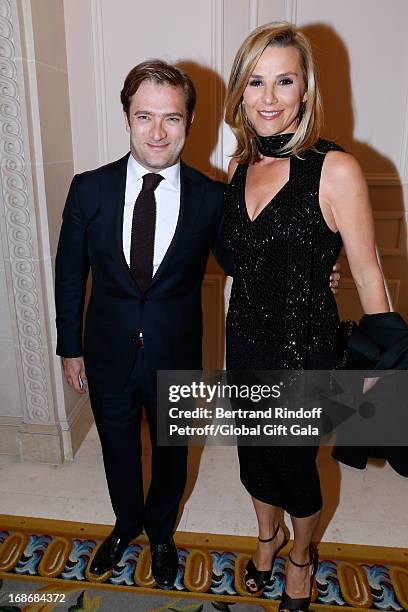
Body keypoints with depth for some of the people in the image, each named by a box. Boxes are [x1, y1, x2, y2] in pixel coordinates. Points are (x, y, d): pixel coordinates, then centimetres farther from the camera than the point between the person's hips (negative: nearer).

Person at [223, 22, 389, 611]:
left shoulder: (336, 170, -18)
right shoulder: (239, 166, 1)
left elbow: (367, 272, -12)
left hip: (305, 346, -5)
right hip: (245, 337, 5)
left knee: (295, 462, 16)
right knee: (253, 453, 23)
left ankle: (301, 555, 50)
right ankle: (268, 536, 55)